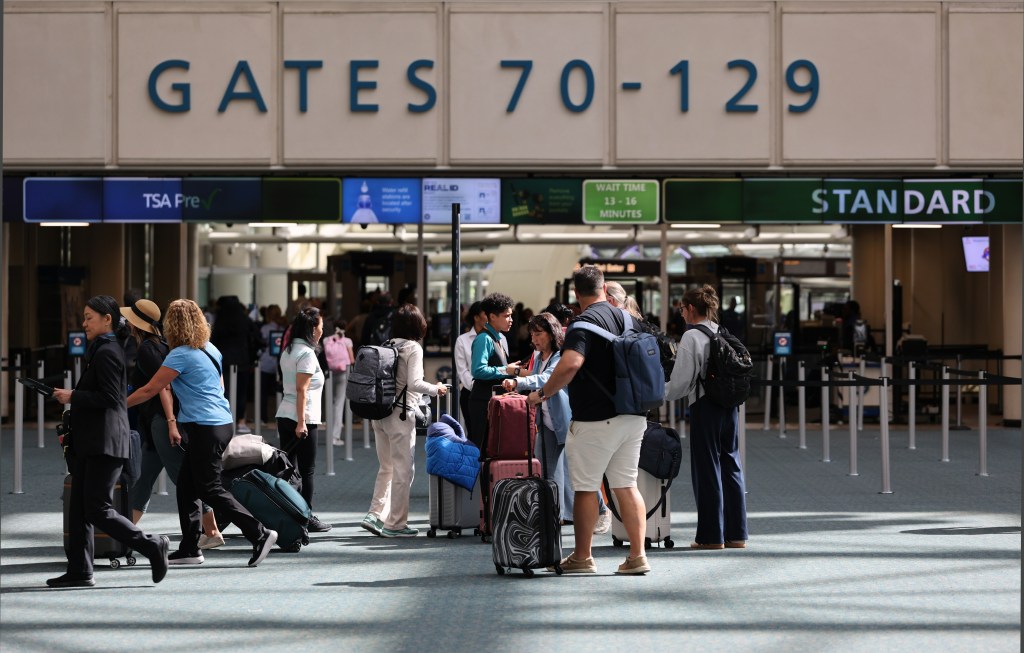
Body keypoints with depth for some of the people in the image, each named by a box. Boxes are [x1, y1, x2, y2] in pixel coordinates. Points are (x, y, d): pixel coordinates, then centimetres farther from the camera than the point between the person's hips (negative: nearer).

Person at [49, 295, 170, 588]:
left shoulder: (106, 352, -13)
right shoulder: (100, 350, 18)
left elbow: (109, 398, -20)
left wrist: (73, 397, -14)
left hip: (105, 443, -10)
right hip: (91, 443, 10)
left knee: (98, 510, -10)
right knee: (79, 509, 8)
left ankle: (153, 546, -3)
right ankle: (79, 571, 10)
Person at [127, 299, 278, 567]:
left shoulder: (181, 355, -13)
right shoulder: (211, 349, 12)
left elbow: (150, 390, -9)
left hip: (205, 429, -9)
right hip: (222, 422, 9)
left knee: (210, 489, -5)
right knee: (186, 486, 13)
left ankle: (259, 534, -10)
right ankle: (189, 549, 14)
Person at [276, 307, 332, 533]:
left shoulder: (288, 350, 14)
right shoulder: (306, 353, -13)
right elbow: (301, 389, -18)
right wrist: (301, 422, -20)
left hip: (284, 415, 8)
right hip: (302, 417, -8)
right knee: (307, 469, 0)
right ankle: (306, 517, 5)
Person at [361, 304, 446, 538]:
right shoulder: (413, 348, -9)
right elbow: (414, 383, -17)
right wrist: (436, 390, -2)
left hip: (379, 412, 7)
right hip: (401, 413, -7)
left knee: (387, 468, 17)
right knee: (403, 470, 1)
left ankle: (375, 515, 11)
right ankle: (395, 524, 2)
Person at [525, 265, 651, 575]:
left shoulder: (584, 323, -14)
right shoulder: (626, 318, 11)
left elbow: (570, 364, -29)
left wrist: (542, 393, -18)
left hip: (595, 420, -7)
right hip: (633, 416, 7)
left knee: (585, 488, 3)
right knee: (626, 486, 10)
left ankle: (582, 558, 8)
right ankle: (637, 555, 6)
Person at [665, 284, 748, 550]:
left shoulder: (692, 337, -11)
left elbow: (681, 381, -11)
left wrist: (659, 393, 7)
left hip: (705, 407, -6)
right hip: (729, 406, 6)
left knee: (707, 468, 1)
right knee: (730, 465, 11)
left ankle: (712, 535, 6)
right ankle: (736, 533, 14)